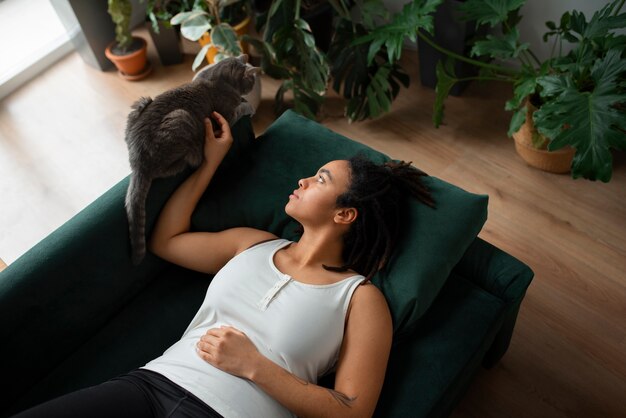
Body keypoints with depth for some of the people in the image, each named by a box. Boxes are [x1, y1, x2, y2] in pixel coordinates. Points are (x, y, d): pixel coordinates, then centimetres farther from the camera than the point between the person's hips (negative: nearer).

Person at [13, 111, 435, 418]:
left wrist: (254, 365, -11)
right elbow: (165, 241, 25)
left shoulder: (361, 297, 0)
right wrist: (210, 163, 23)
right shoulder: (253, 244, 17)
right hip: (152, 382, 5)